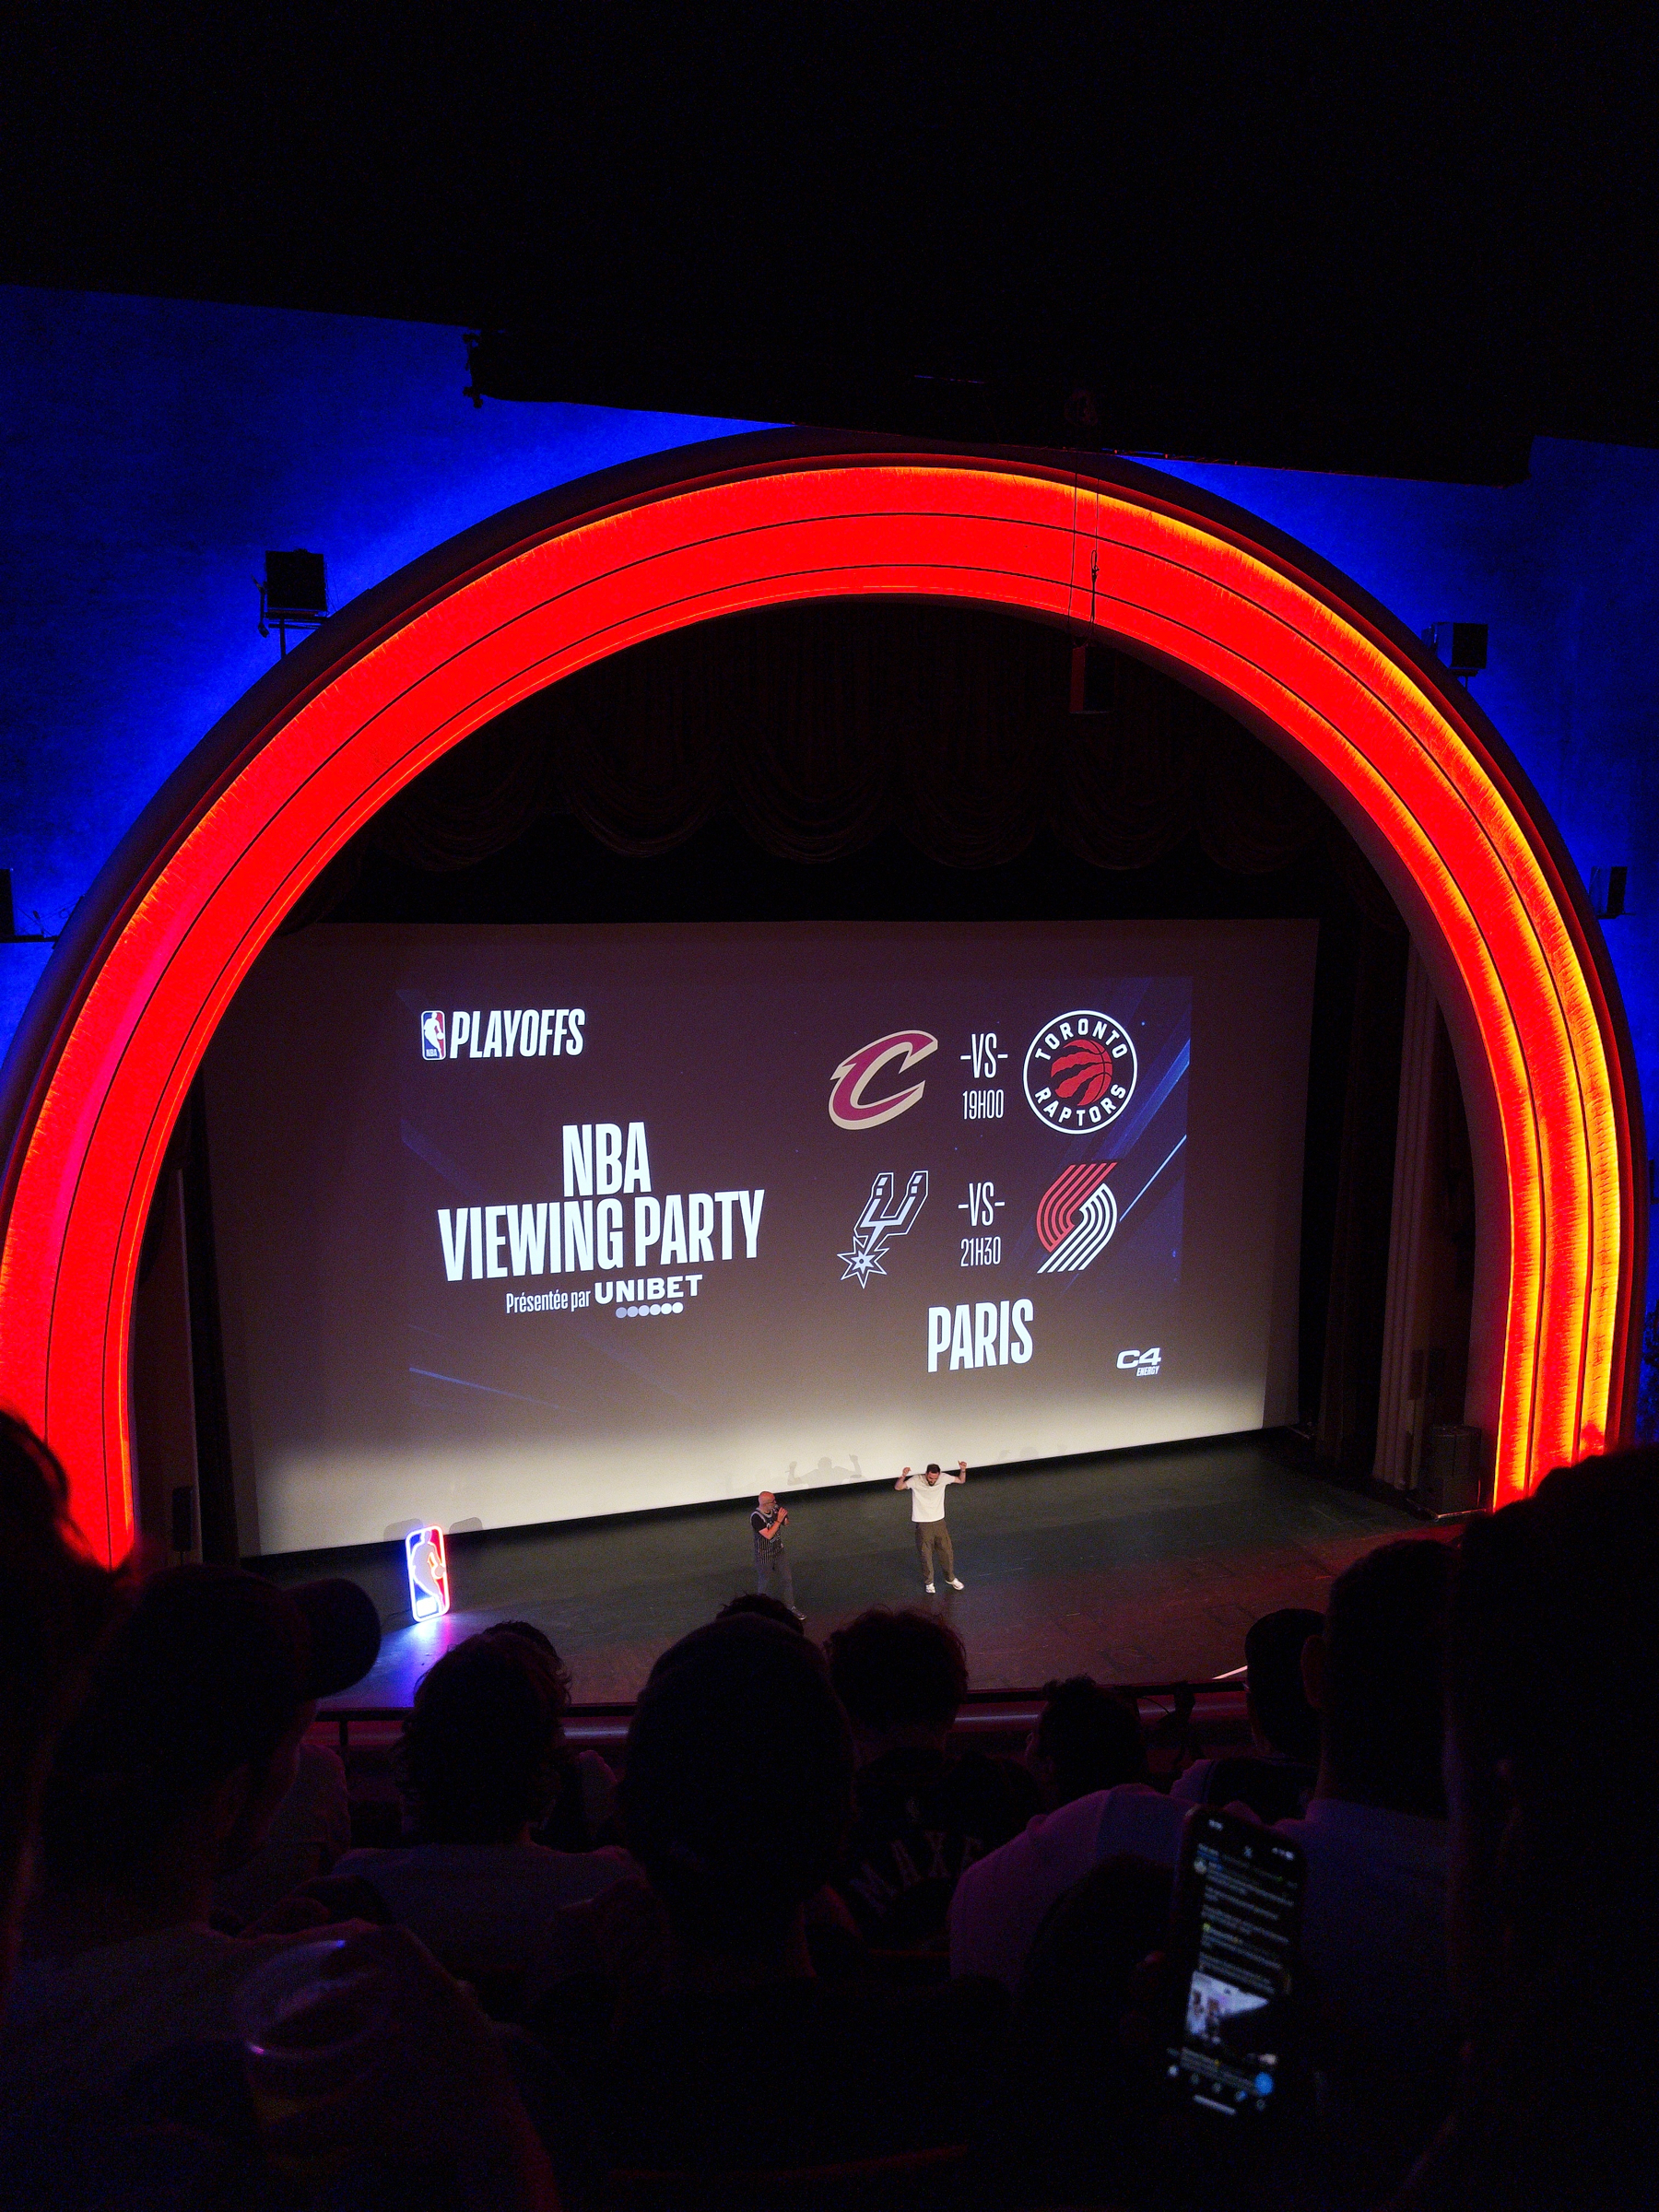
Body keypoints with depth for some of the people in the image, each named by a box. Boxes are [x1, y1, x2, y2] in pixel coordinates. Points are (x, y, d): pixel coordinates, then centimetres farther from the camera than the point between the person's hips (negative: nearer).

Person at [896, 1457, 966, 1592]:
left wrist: (963, 1470, -16)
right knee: (925, 1555, 6)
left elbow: (961, 1480, 4)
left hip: (939, 1522, 3)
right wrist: (903, 1476, -41)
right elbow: (898, 1487, -23)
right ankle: (929, 1582, 26)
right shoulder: (916, 1481, -17)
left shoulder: (943, 1478, -8)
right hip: (922, 1524, -3)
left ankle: (951, 1578, 33)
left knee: (947, 1551, 12)